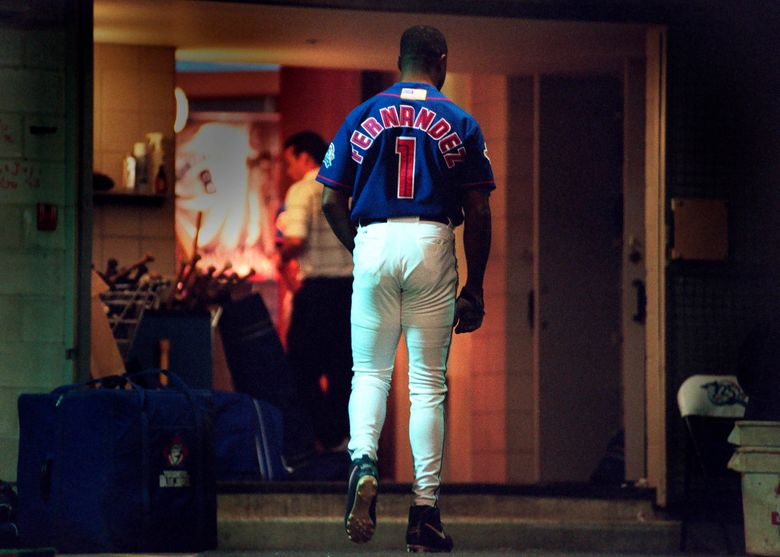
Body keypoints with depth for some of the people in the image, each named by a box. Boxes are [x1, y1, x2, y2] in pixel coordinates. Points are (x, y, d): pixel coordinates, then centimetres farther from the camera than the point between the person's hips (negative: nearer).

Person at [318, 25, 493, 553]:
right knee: (428, 381, 3)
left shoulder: (363, 117, 8)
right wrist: (474, 289, 8)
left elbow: (332, 202, 5)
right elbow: (478, 213, 2)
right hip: (432, 244, -1)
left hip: (374, 243, 1)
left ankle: (363, 461, -16)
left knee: (370, 370, 13)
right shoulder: (460, 124, 5)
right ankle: (425, 514, 2)